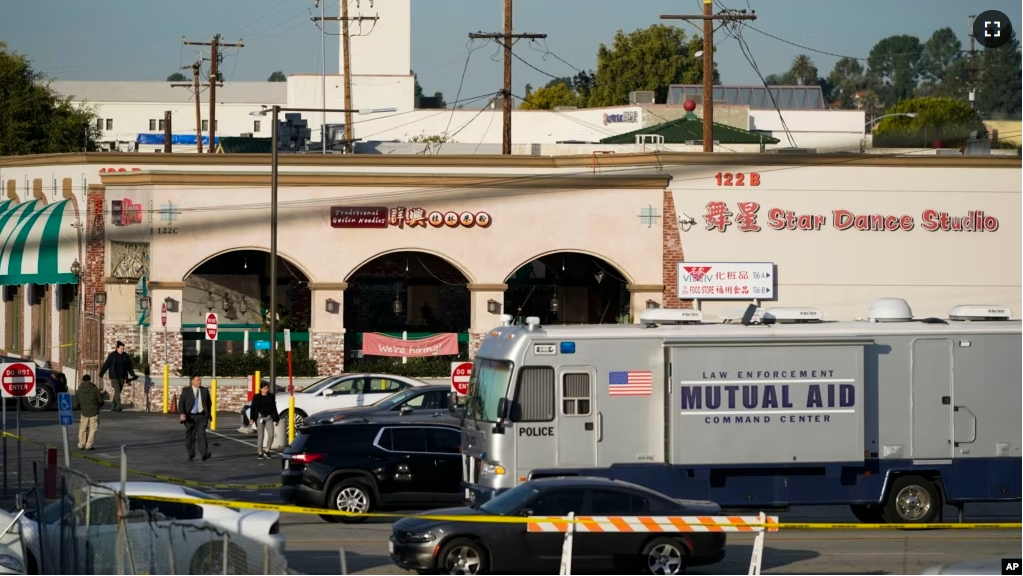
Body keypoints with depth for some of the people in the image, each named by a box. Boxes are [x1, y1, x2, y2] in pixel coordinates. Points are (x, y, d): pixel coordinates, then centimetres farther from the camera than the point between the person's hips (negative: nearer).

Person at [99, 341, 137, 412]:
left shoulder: (125, 356, 6)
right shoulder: (112, 355, -5)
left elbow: (130, 367, 11)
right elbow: (106, 365, -3)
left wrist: (132, 375, 4)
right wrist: (101, 374, -1)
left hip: (122, 377, 4)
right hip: (114, 376, -4)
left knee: (118, 391, 6)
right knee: (117, 390, -17)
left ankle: (114, 407, 13)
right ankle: (118, 406, -27)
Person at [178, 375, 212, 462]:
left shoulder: (205, 390, 7)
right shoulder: (186, 391, 0)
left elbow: (209, 403, 17)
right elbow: (181, 403, -6)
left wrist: (208, 415, 16)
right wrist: (182, 414, -20)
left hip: (202, 416, 0)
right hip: (190, 417, 0)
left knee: (201, 434, -16)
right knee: (190, 436, 6)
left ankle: (204, 454, -25)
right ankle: (191, 455, 20)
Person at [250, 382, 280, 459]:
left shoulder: (271, 396, 7)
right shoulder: (257, 397, -1)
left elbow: (274, 408, 10)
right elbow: (253, 408, -1)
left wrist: (275, 419, 9)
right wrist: (252, 418, -9)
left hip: (269, 418, 2)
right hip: (260, 418, -2)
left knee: (271, 435, -9)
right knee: (260, 436, 2)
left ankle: (267, 451, 7)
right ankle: (259, 453, 10)